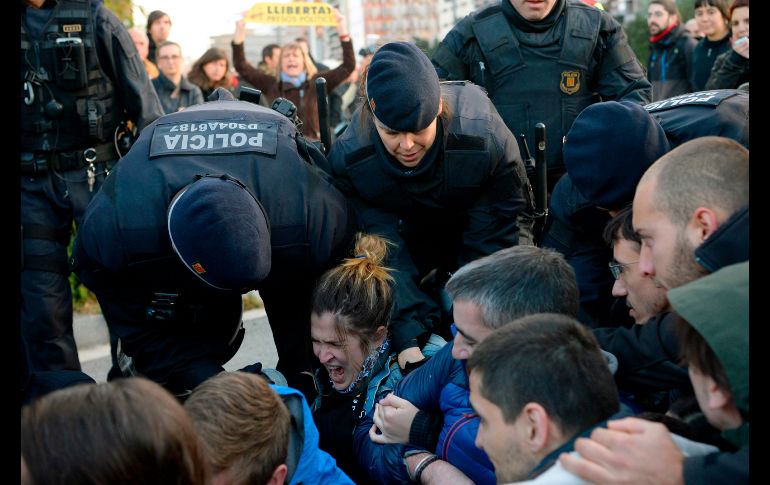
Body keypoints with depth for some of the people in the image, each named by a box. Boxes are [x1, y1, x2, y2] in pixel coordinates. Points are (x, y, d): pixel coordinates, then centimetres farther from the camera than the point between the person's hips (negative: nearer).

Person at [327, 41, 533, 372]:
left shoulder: (486, 139, -38)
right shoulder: (347, 158, -32)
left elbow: (489, 246, -27)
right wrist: (408, 339, -41)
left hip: (471, 226, -1)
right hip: (406, 235, 1)